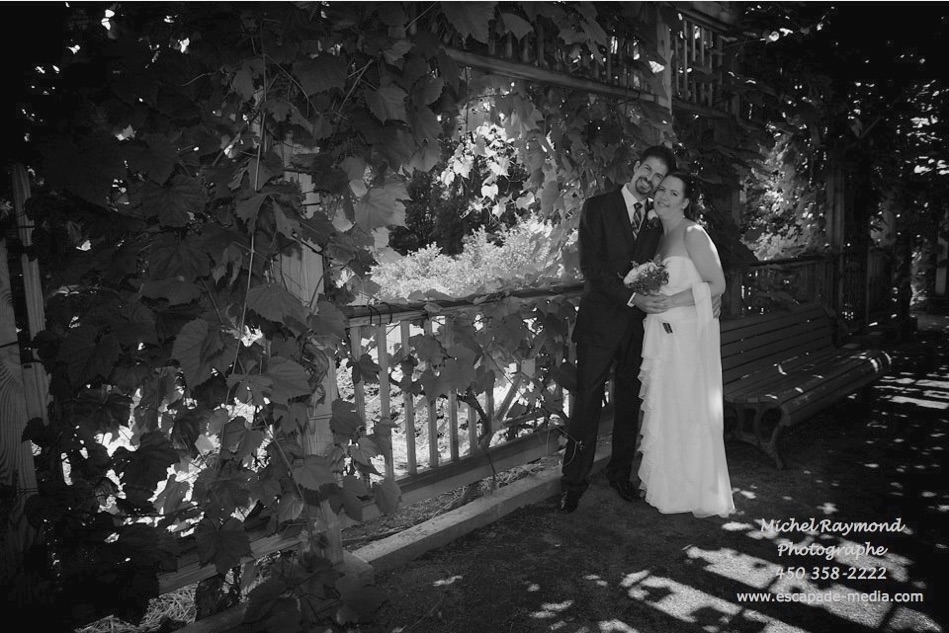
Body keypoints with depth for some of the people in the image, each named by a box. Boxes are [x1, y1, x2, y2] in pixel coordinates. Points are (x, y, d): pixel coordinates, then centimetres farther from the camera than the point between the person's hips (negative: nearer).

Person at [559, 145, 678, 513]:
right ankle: (574, 482, 11)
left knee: (630, 400, 12)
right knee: (587, 401, -2)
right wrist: (631, 297, -19)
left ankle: (620, 473, 28)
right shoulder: (597, 207, -2)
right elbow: (590, 266, -12)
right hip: (600, 320, -4)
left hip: (639, 321, 5)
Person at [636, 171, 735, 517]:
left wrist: (672, 301, -19)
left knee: (689, 410, 1)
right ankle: (667, 485, 26)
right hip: (662, 333, 8)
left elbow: (717, 285, -12)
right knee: (662, 408, 11)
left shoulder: (693, 233, -10)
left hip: (689, 333, -8)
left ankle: (701, 494, 18)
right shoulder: (662, 235, 14)